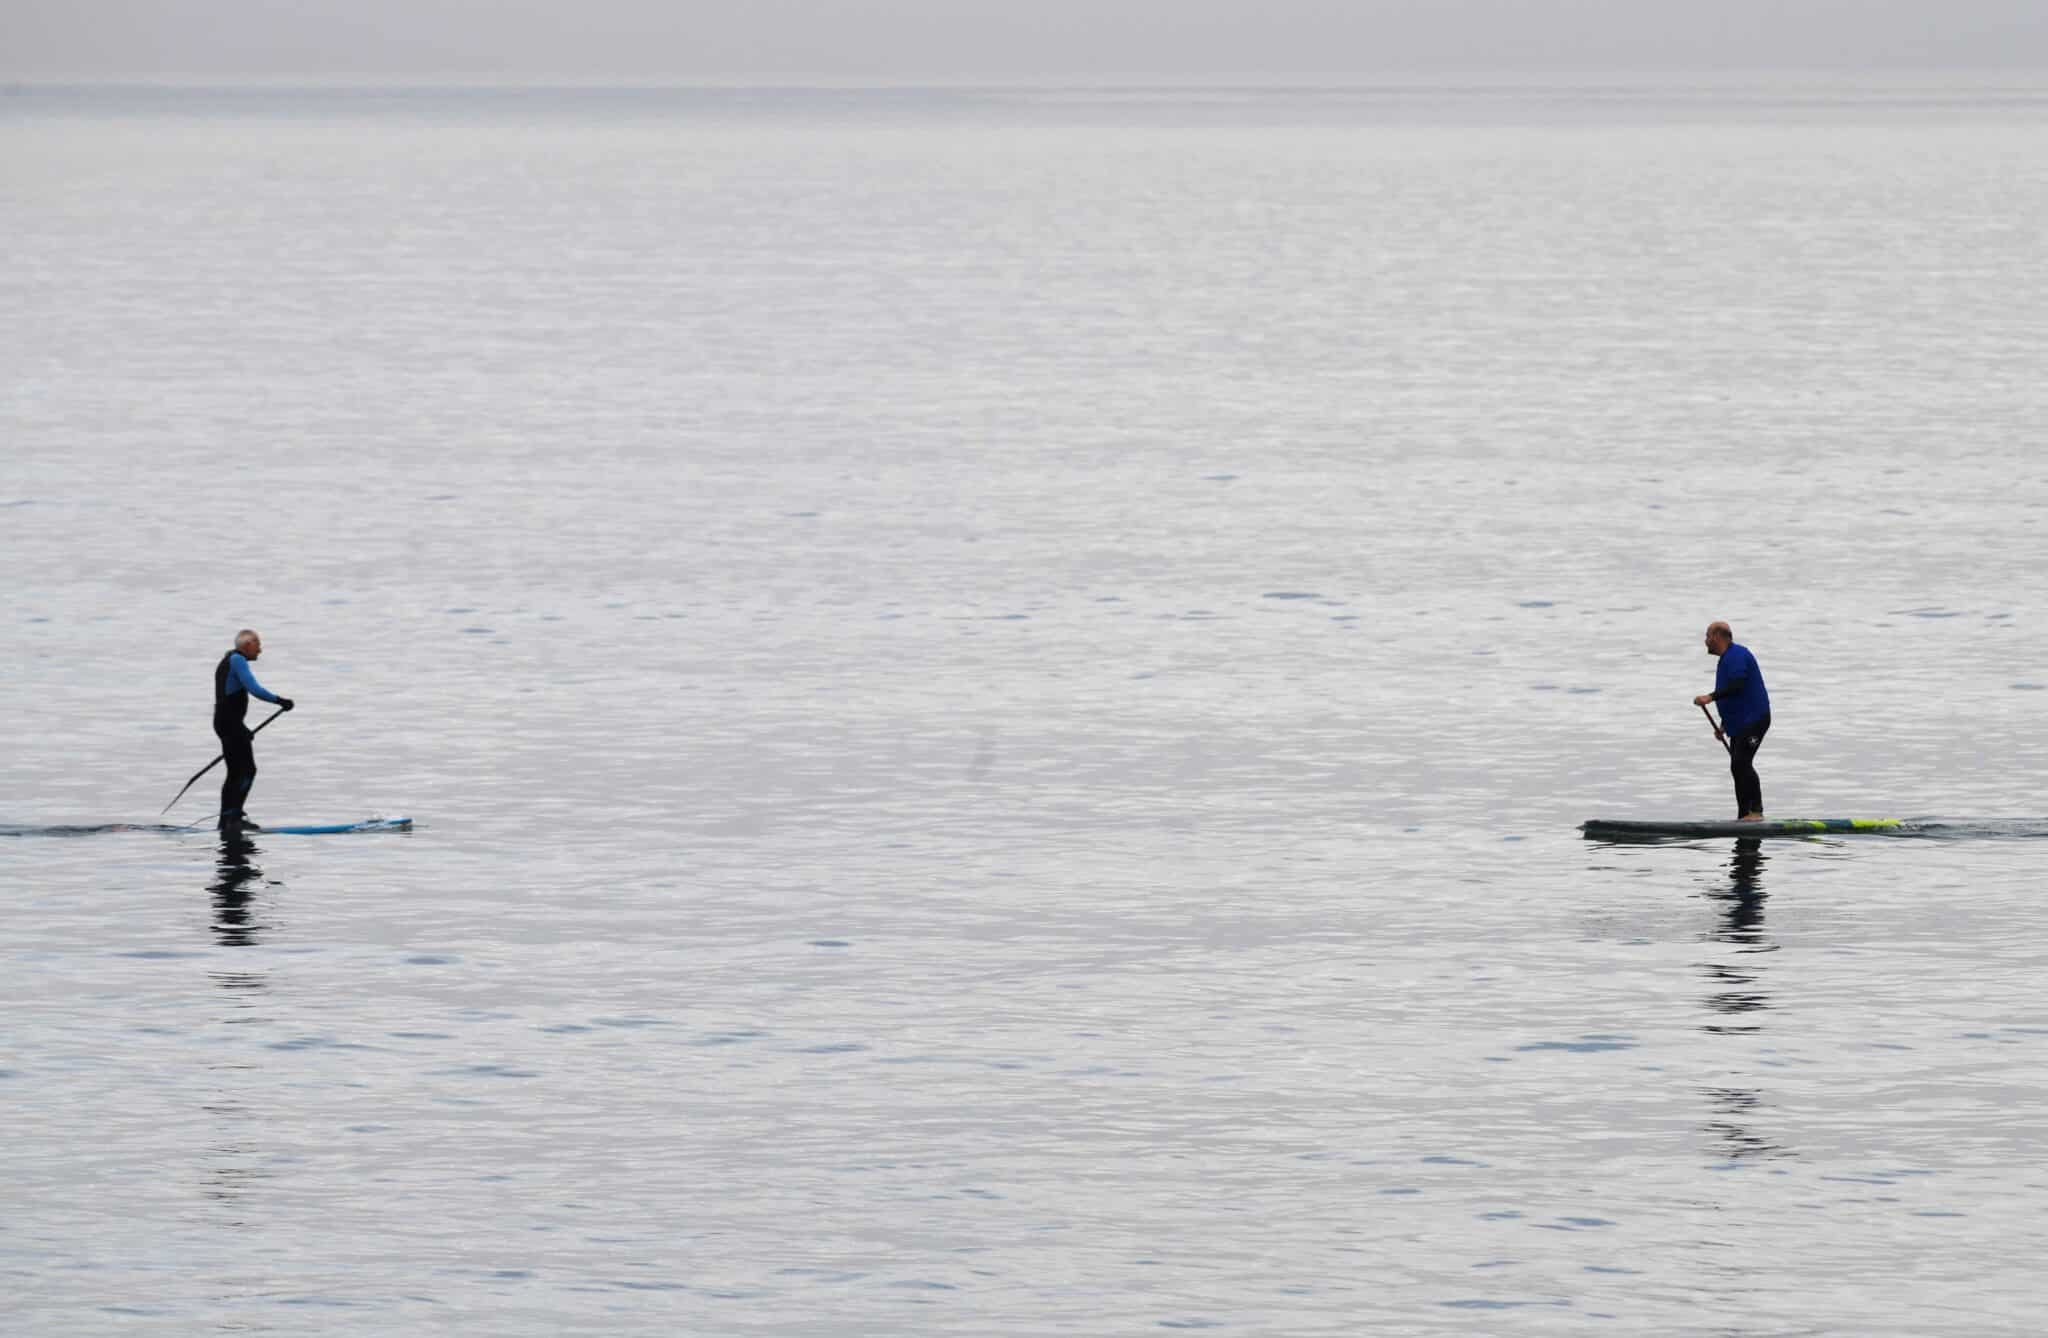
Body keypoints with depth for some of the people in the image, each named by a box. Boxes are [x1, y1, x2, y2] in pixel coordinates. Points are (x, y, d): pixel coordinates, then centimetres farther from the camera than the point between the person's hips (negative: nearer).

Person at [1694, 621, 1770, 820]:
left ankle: (1756, 811, -23)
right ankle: (1743, 817, 14)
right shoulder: (1727, 658, 21)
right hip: (1740, 723, 11)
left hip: (1753, 720, -11)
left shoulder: (1737, 656, -12)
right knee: (1738, 767, 10)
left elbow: (1737, 686, -27)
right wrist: (1724, 725, 31)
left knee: (1742, 763, -21)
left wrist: (1711, 697, -31)